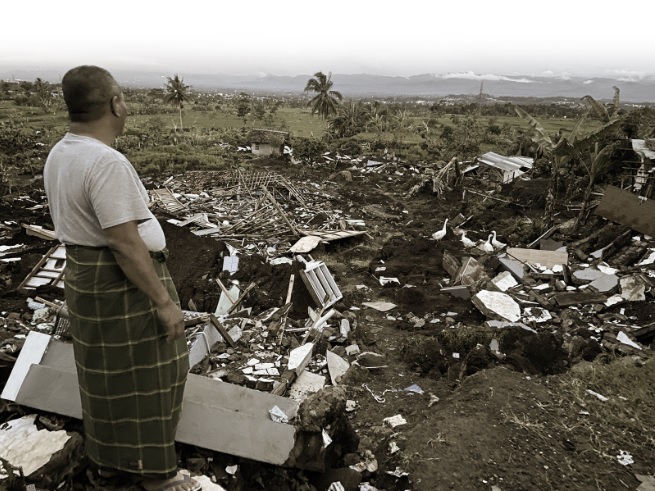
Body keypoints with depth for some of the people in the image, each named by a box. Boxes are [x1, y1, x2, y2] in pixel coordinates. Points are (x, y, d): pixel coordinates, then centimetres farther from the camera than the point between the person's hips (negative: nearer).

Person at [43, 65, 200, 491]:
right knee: (143, 374, 6)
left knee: (107, 370, 22)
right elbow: (124, 243, -28)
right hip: (122, 283, -10)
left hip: (85, 274, 10)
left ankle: (109, 457, 40)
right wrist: (164, 301, -22)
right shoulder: (106, 161, -25)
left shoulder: (60, 154, 6)